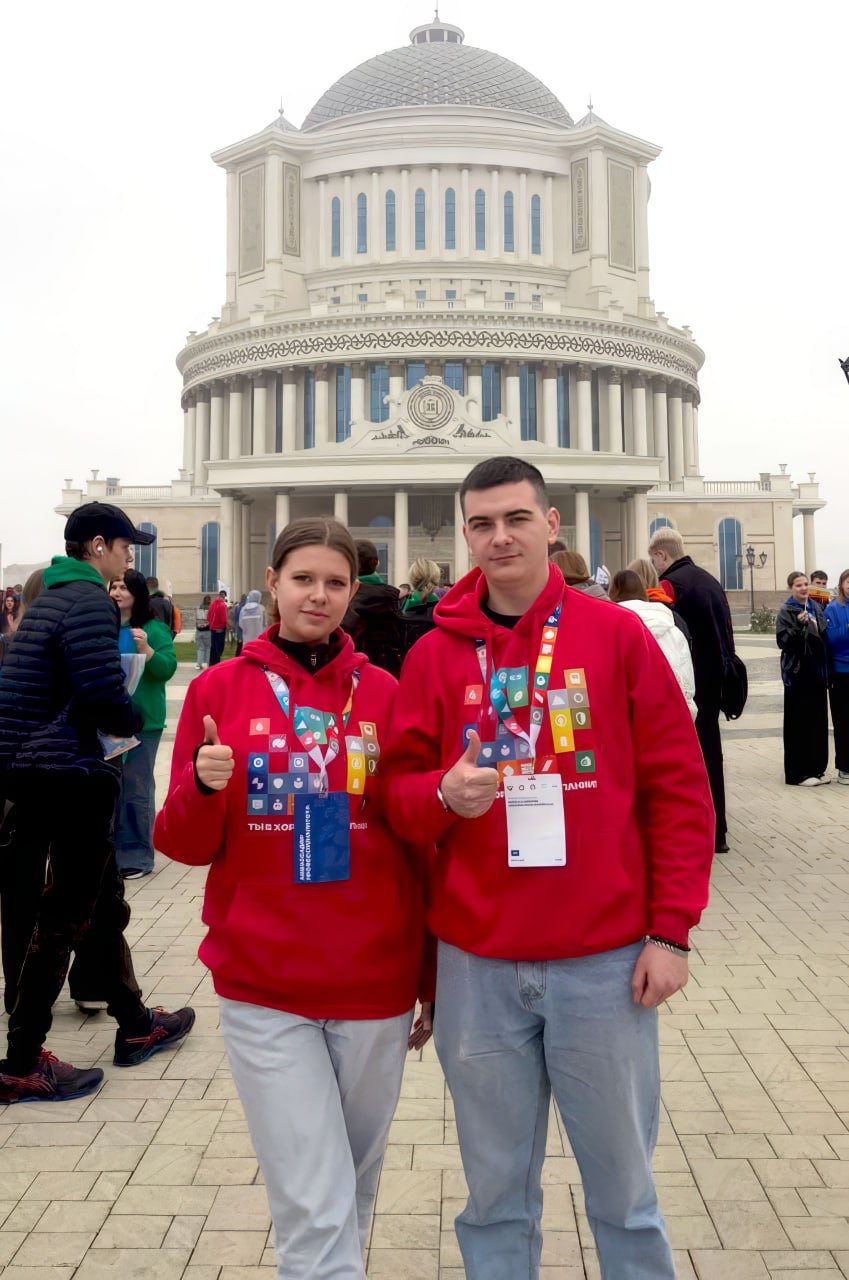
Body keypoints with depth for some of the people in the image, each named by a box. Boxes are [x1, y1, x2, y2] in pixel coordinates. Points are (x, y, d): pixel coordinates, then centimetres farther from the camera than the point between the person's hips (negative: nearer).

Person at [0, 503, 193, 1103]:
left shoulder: (51, 596, 15)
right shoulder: (89, 601, -16)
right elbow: (105, 696, -24)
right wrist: (135, 721, -4)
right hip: (69, 775, -10)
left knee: (98, 896, 18)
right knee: (62, 917, 1)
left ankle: (134, 1024, 32)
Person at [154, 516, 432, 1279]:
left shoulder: (383, 694, 0)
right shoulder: (220, 689, -2)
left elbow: (416, 843, 4)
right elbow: (187, 845, 0)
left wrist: (432, 980, 6)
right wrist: (203, 787, -21)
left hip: (375, 985, 2)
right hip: (262, 989, -1)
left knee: (354, 1189, 20)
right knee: (315, 1212, -1)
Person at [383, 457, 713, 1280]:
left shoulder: (619, 636, -1)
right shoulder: (434, 654, 2)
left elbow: (679, 789, -1)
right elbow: (399, 787, 6)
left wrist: (670, 931, -4)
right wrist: (444, 795, -16)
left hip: (606, 961, -1)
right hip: (476, 965, 1)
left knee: (623, 1184, 15)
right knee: (496, 1191, 16)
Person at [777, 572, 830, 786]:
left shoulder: (815, 607, 11)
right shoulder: (786, 612, -6)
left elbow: (825, 637, 19)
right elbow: (782, 641, -14)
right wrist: (798, 625, -25)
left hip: (817, 671, 6)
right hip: (797, 672, -6)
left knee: (818, 722, 9)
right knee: (799, 724, -3)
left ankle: (816, 768, 19)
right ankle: (799, 773, 4)